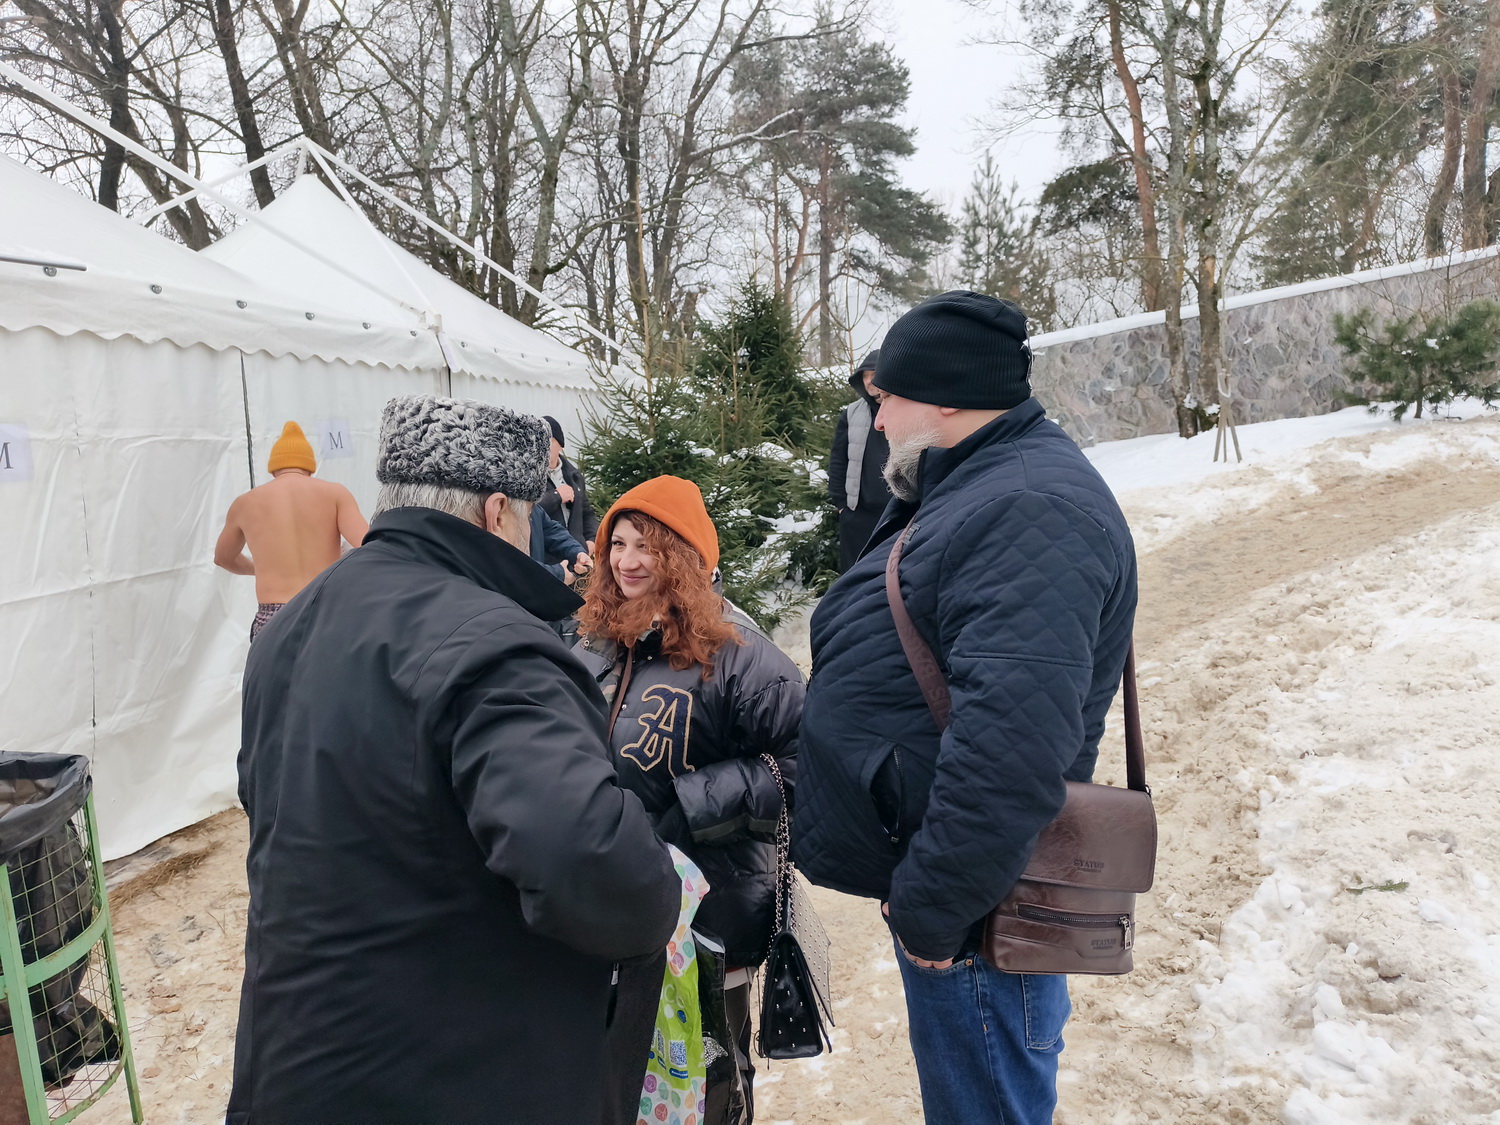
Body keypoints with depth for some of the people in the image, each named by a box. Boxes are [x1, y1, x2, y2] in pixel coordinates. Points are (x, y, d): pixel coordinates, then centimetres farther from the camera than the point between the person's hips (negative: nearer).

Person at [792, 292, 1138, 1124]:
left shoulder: (1031, 510, -24)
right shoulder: (982, 488, 11)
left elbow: (1010, 741, -34)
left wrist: (930, 905, -24)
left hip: (972, 913, -10)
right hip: (929, 883, 10)